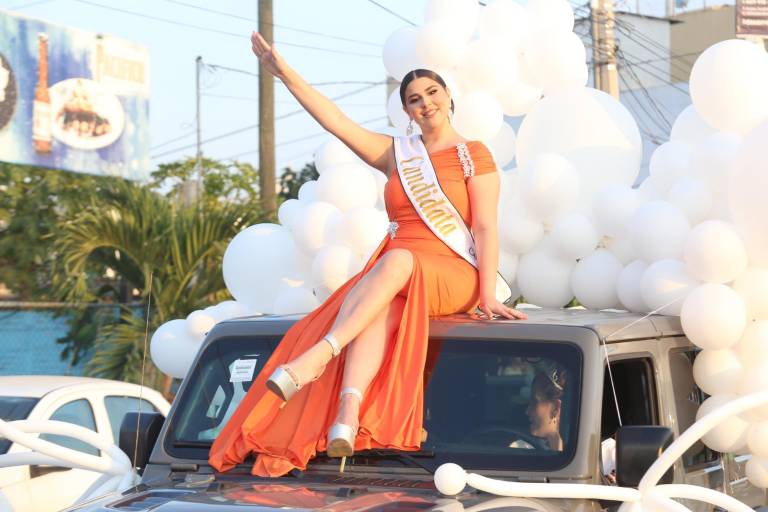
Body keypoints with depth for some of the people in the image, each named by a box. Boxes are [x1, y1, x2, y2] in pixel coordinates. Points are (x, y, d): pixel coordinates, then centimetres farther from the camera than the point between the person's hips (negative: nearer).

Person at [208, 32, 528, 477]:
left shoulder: (474, 155, 8)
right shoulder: (396, 155, 22)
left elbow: (486, 227, -2)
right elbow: (336, 120, 16)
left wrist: (488, 294, -14)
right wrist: (284, 73, 9)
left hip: (451, 276, -3)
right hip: (389, 278, 3)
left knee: (398, 260, -38)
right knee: (380, 311, -35)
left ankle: (319, 353, -51)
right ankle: (347, 415, -59)